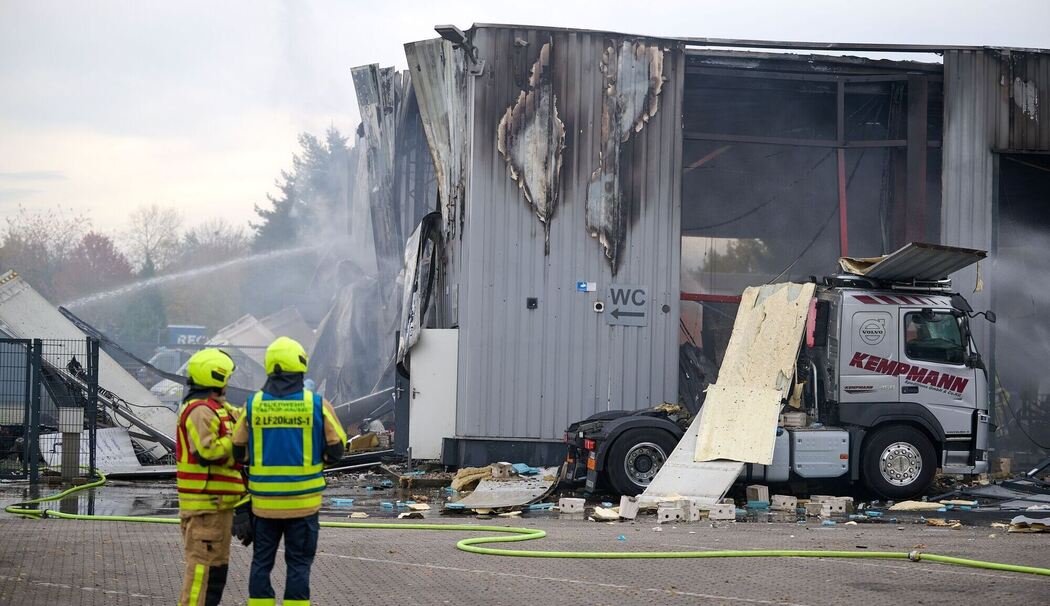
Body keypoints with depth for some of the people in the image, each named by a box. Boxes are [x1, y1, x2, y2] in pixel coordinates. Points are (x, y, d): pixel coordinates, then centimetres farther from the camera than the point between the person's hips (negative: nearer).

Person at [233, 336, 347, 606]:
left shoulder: (253, 404, -2)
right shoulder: (317, 405, -7)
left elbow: (240, 452, 4)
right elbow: (336, 450, -1)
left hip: (264, 500, 2)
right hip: (303, 501, -2)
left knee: (262, 563, 11)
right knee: (298, 564, 5)